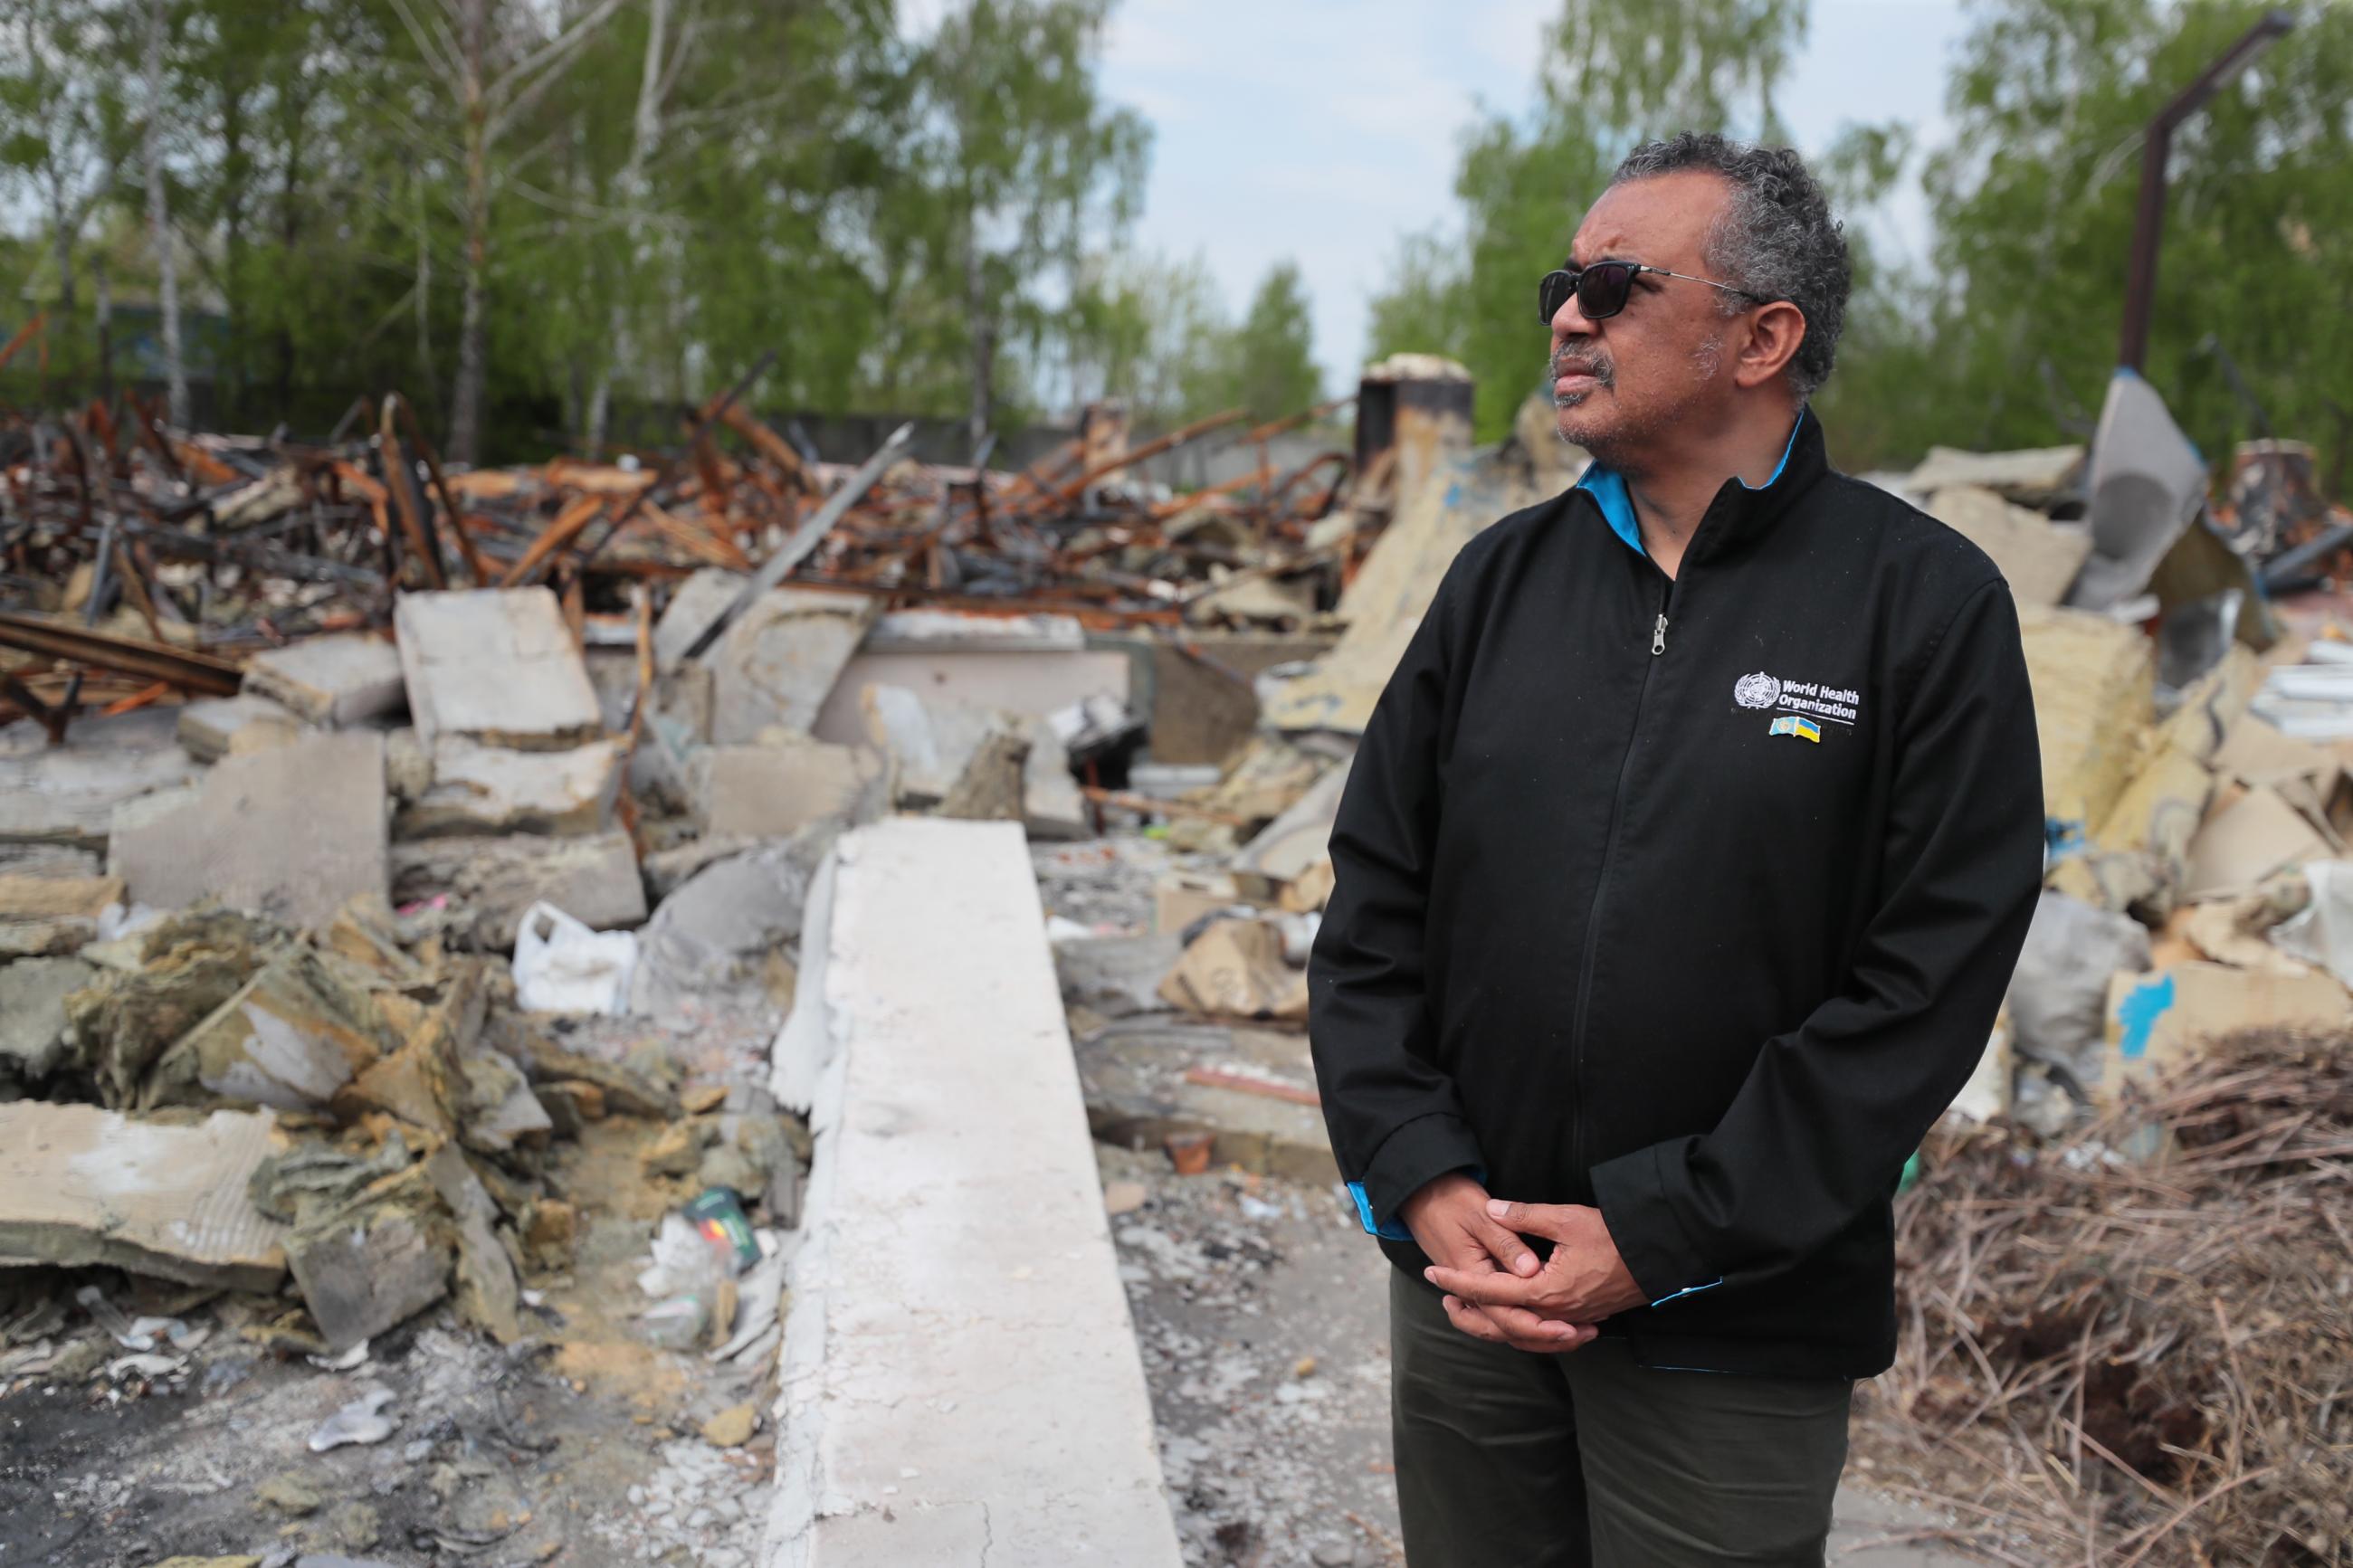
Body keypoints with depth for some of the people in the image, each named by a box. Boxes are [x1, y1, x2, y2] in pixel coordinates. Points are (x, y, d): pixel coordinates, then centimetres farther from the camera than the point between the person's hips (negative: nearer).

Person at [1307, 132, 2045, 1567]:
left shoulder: (1927, 601, -8)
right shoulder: (1506, 575, 4)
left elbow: (1928, 985, -13)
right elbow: (1374, 907, 4)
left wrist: (1661, 1236, -15)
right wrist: (1421, 1178, -7)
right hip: (1465, 1282, 4)